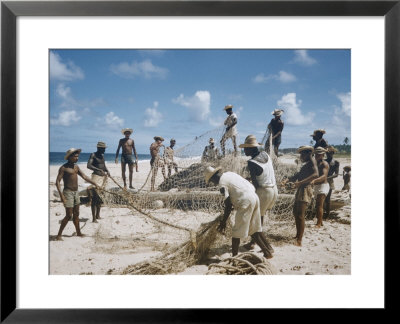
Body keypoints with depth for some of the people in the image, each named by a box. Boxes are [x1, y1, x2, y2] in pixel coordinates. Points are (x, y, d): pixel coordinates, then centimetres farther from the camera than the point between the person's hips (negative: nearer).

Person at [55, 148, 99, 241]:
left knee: (76, 214, 15)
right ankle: (59, 235, 2)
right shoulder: (64, 168, -11)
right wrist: (61, 195, -23)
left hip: (76, 192, 7)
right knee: (69, 215, -8)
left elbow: (84, 176, 14)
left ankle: (78, 233, 27)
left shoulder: (76, 167, 10)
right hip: (68, 192, -7)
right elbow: (57, 182, -15)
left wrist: (94, 183, 5)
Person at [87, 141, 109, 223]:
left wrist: (107, 170, 0)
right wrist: (99, 170, -31)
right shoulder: (93, 155, -8)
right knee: (94, 197, -8)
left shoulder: (102, 156, 14)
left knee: (100, 197, 14)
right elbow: (88, 165, -21)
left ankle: (98, 215, 24)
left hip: (103, 177, 8)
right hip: (96, 176, -8)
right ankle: (94, 218, -7)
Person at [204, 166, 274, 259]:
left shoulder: (222, 183, -5)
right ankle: (268, 250, 23)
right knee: (254, 228, 19)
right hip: (254, 197, 9)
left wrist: (223, 221, -2)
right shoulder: (230, 174, 20)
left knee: (237, 231, 1)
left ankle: (235, 256, 7)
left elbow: (228, 204, -9)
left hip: (245, 201, -9)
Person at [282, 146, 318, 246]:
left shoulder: (311, 161, -6)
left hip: (306, 189, -10)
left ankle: (299, 241, -13)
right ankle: (297, 235, 27)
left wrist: (300, 182, -27)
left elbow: (315, 174, -22)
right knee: (295, 212, 15)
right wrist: (287, 180, -1)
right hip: (300, 190, 10)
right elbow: (298, 175, 16)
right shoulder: (305, 165, 23)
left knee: (300, 215, -13)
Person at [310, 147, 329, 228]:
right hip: (316, 186, 9)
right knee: (318, 205, 14)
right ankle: (320, 222, 24)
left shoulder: (324, 164, -12)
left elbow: (324, 176, -27)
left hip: (323, 185, -9)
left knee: (319, 205, -13)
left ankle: (318, 224, -11)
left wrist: (315, 180, -41)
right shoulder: (316, 163, 14)